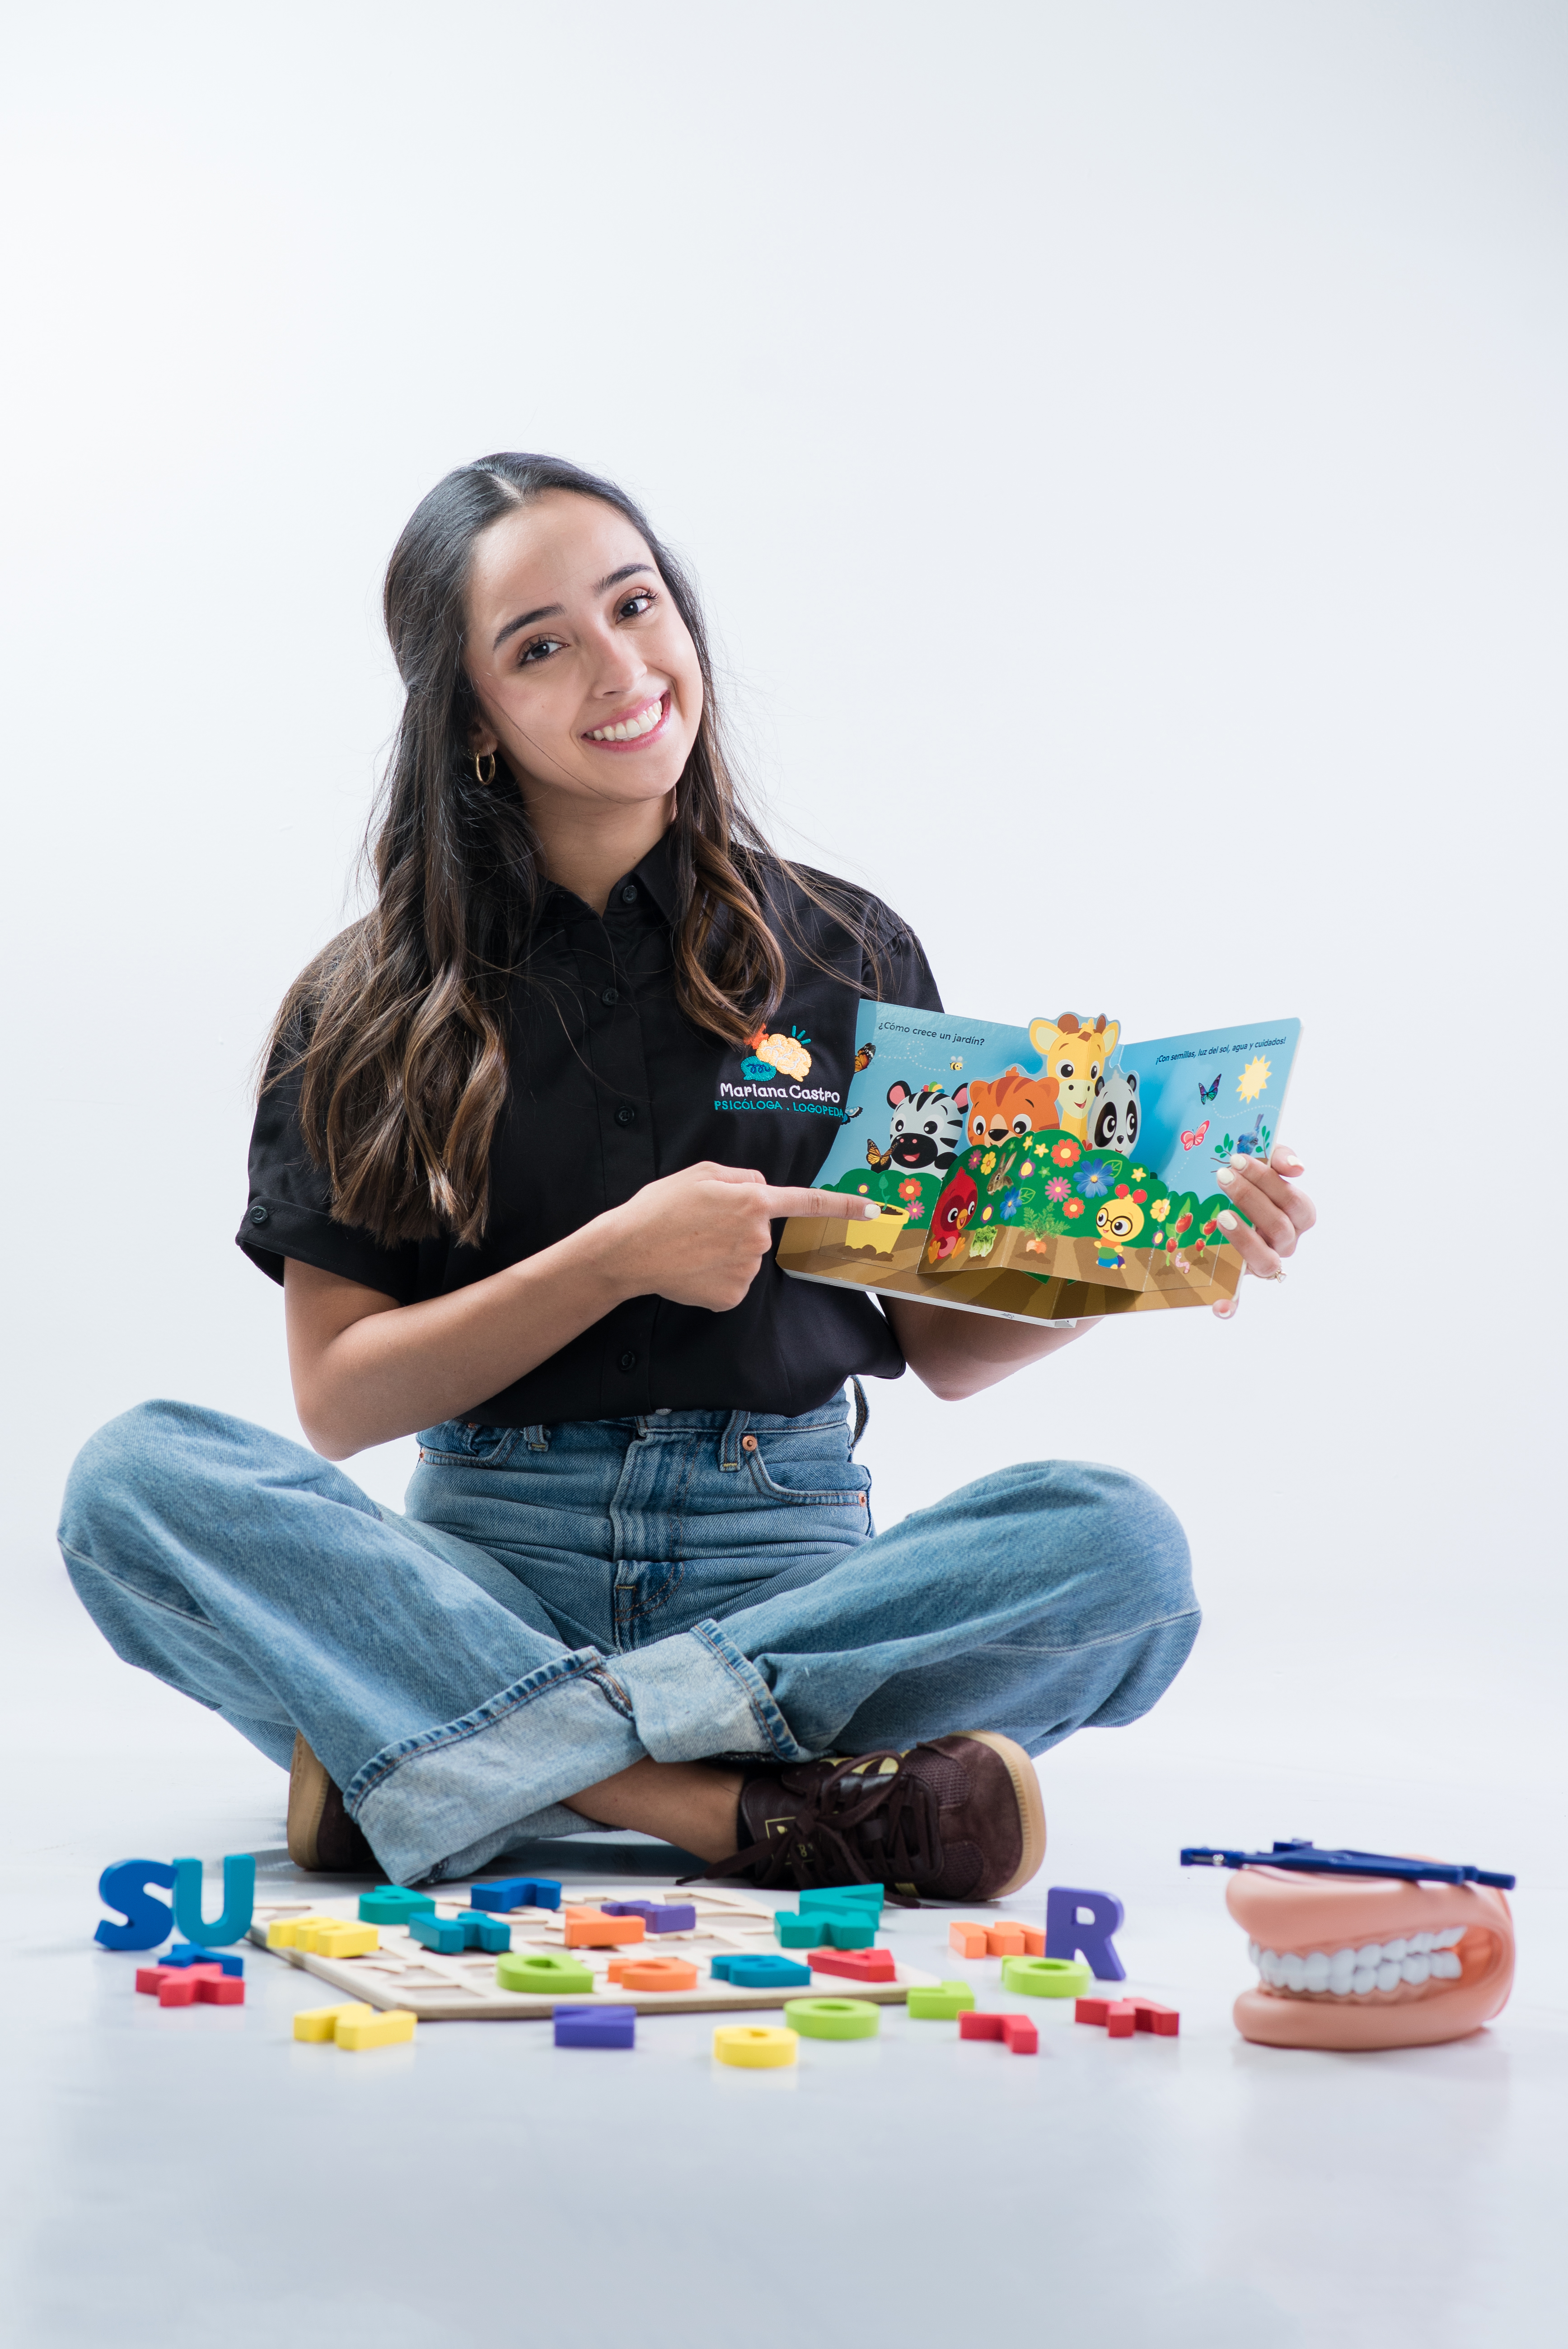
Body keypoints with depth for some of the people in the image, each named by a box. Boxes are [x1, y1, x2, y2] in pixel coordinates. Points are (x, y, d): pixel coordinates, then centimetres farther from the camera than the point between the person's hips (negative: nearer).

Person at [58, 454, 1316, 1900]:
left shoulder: (848, 957, 9)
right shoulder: (367, 1015, 6)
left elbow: (944, 1343, 11)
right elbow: (338, 1396, -1)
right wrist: (618, 1259, -13)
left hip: (785, 1552, 1)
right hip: (495, 1557, -1)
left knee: (1122, 1547, -29)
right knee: (139, 1476, -27)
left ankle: (431, 1757, -29)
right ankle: (742, 1809, -36)